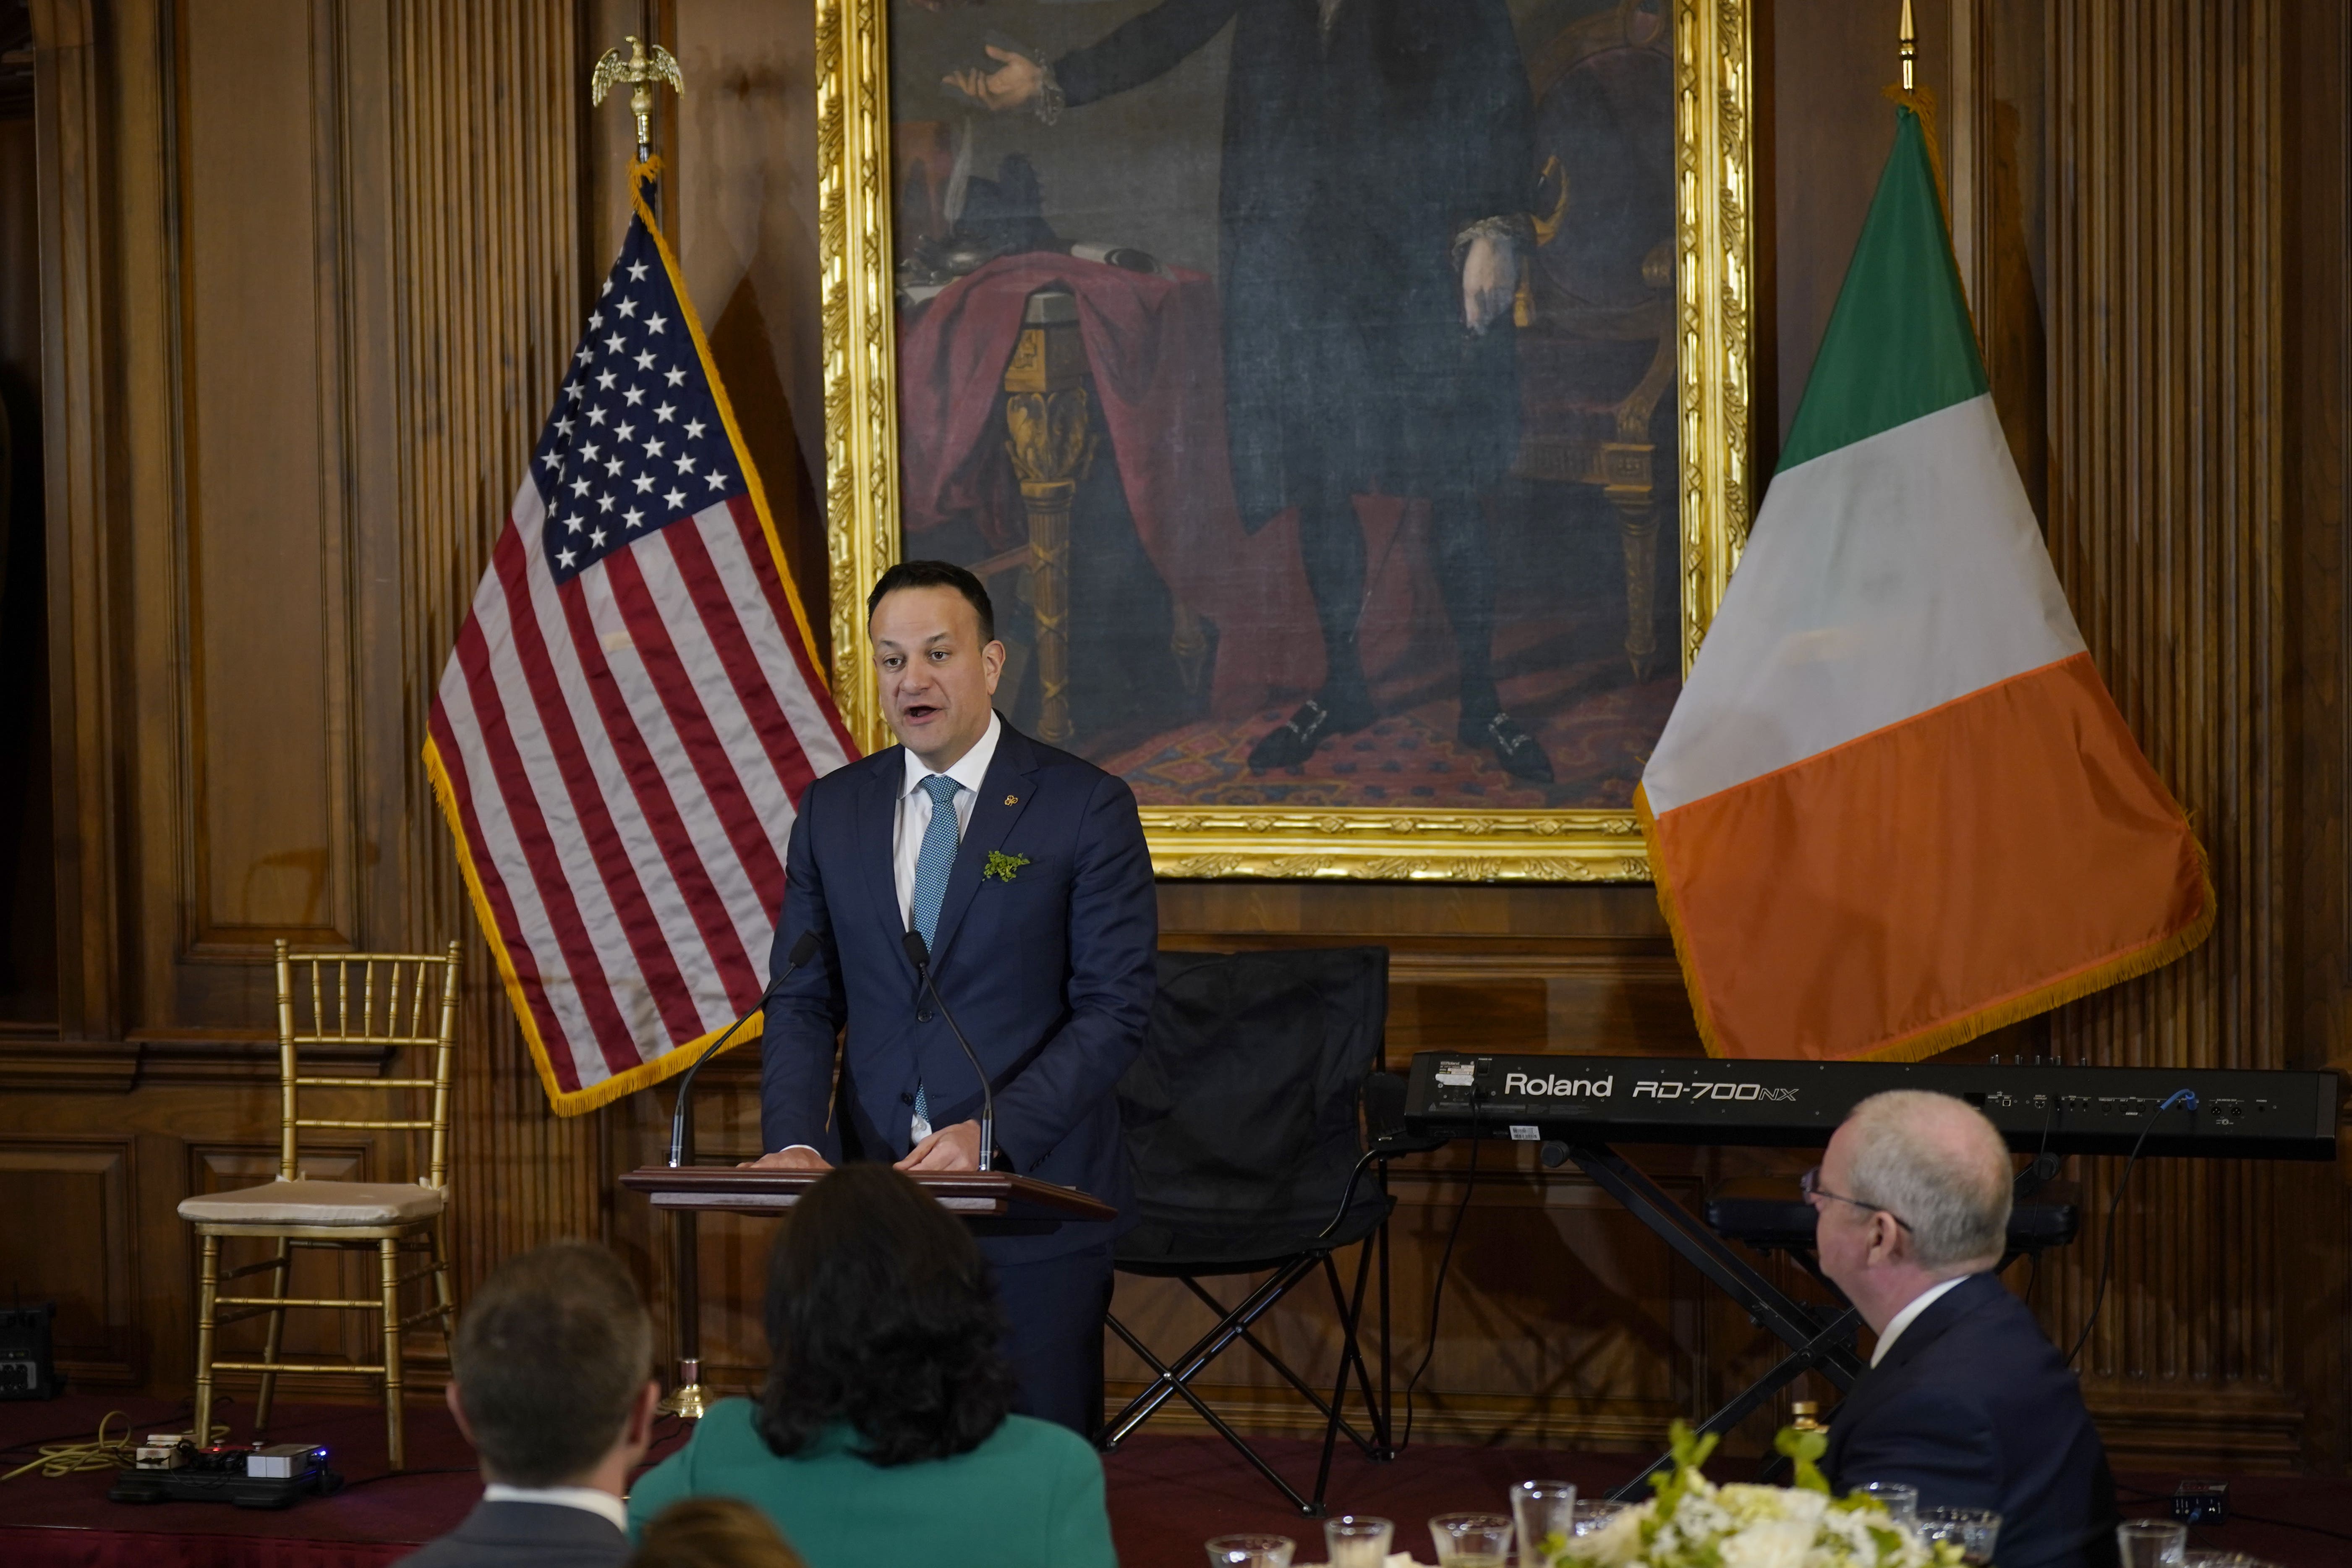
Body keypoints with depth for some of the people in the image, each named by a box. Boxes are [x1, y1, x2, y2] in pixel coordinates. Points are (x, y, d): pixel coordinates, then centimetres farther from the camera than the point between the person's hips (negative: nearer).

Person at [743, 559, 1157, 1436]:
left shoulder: (1087, 808, -3)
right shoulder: (833, 810, 10)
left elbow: (1115, 1009, -8)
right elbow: (803, 1001, 9)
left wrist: (991, 1133, -20)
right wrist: (796, 1142, -9)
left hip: (1032, 1204, -3)